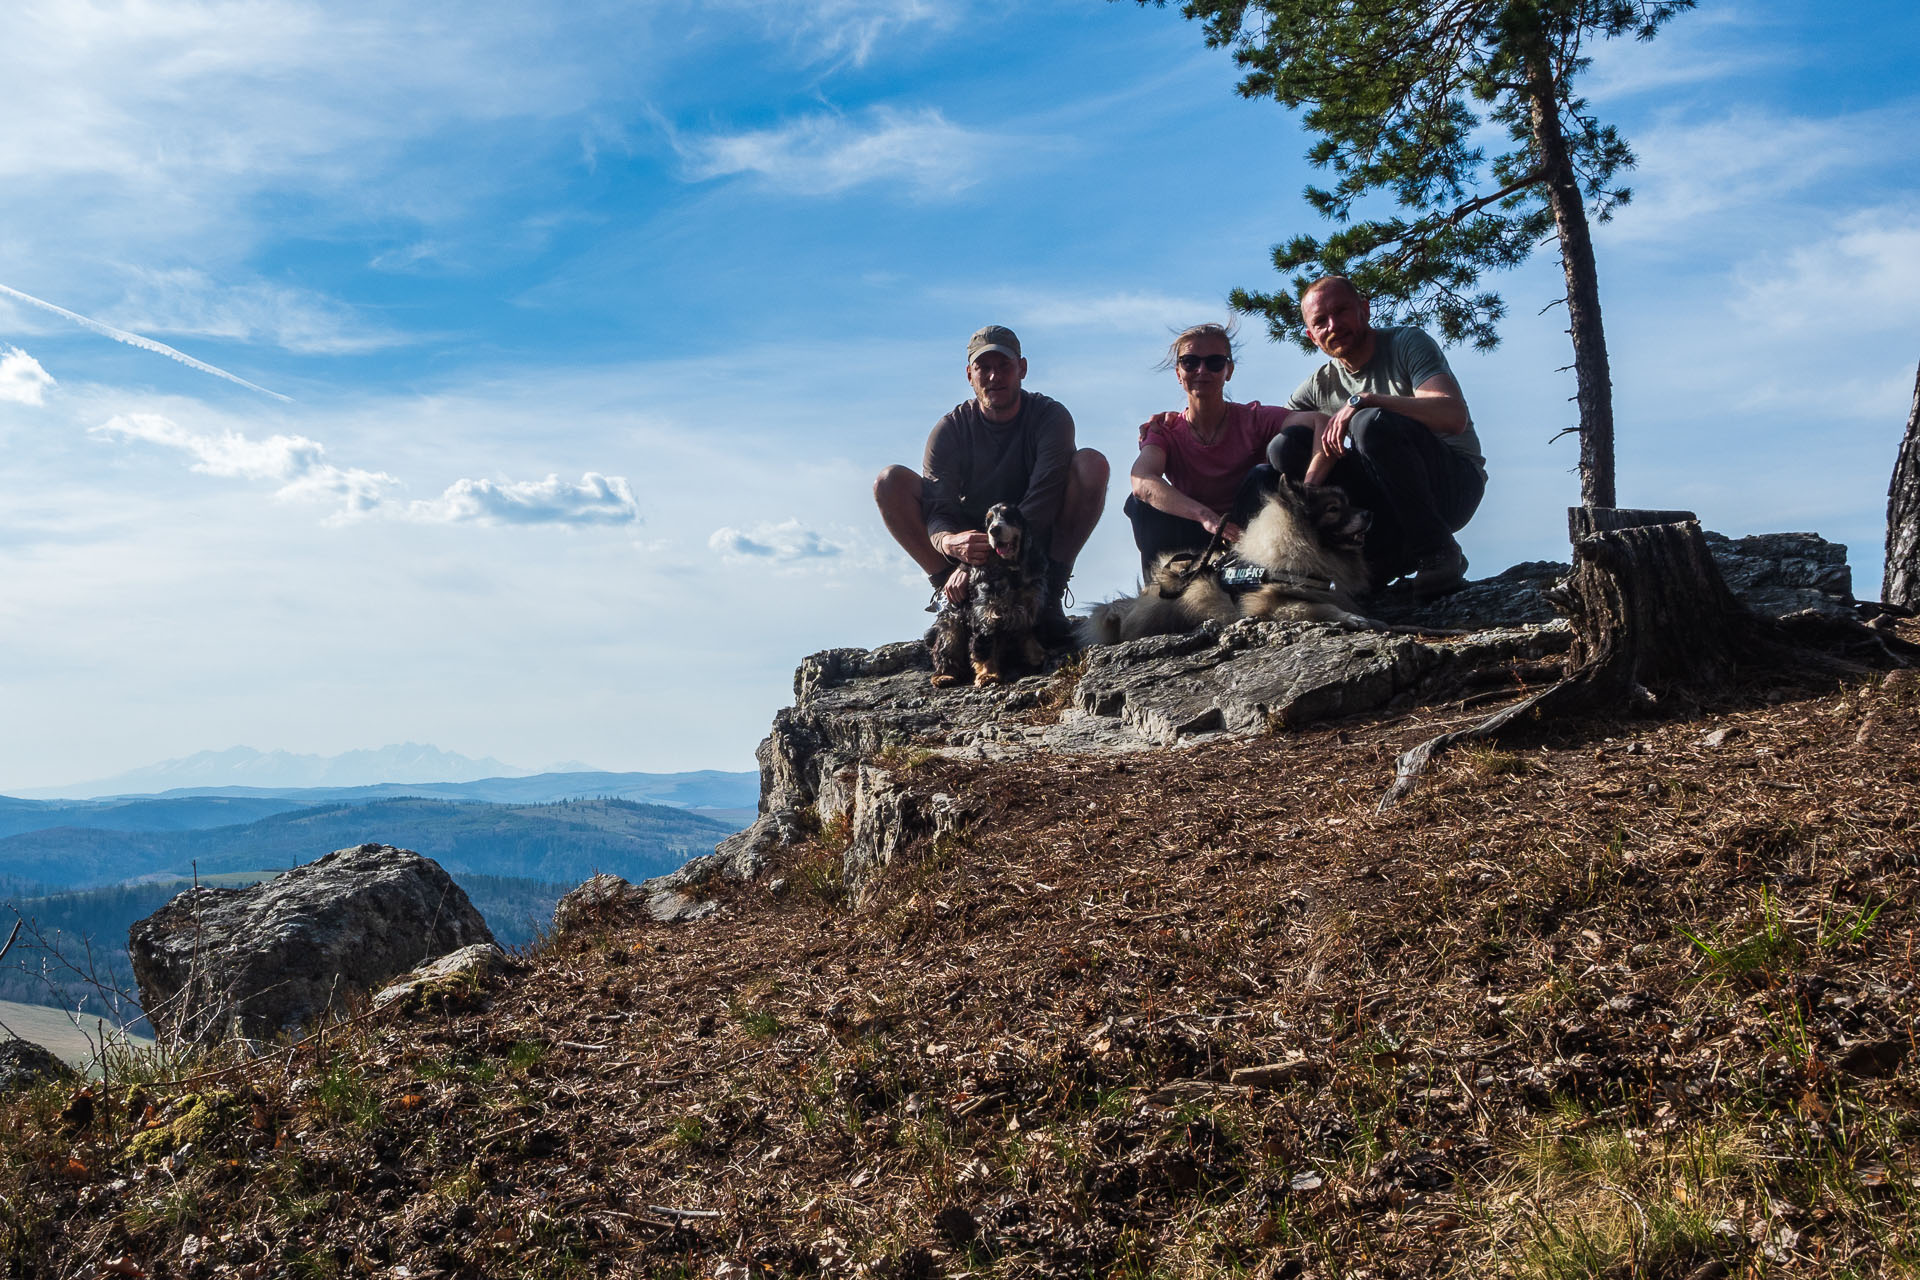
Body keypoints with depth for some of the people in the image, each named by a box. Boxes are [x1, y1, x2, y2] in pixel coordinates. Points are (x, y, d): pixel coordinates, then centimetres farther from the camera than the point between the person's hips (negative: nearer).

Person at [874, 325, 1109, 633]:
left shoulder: (1050, 417, -14)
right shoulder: (949, 430, -9)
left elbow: (1042, 503, -26)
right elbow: (937, 511, -20)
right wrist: (949, 542, -48)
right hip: (970, 538, 1)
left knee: (1091, 463, -25)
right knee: (891, 481, -19)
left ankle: (1049, 592, -24)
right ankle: (950, 593, -18)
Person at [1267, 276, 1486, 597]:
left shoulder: (1406, 343, -6)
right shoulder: (1318, 387, 8)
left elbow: (1455, 416, -23)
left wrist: (1364, 401, -25)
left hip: (1454, 481, -5)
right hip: (1389, 504, 5)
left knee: (1372, 423, -32)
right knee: (1285, 446, -10)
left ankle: (1438, 553, -20)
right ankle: (1389, 554, -15)